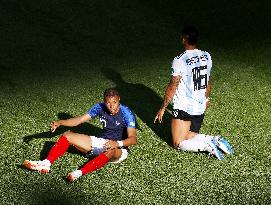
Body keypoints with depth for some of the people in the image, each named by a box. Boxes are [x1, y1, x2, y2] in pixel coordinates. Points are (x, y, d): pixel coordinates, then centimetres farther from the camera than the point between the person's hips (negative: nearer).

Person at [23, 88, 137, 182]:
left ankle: (79, 173, -55)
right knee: (68, 135, -8)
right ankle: (46, 163, -25)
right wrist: (60, 122, -19)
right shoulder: (100, 107, -5)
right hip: (101, 142, 6)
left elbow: (133, 139, -26)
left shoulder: (126, 114, -19)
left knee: (110, 151, -45)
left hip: (119, 149, -6)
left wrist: (117, 143, -44)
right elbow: (79, 120, -4)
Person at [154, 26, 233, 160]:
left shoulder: (179, 60, -17)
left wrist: (162, 109, -3)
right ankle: (216, 140, -2)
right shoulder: (207, 57, 2)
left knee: (178, 143, 3)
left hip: (183, 108, -6)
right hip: (200, 108, 7)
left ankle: (206, 146, -16)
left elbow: (172, 87, -13)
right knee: (189, 137, 19)